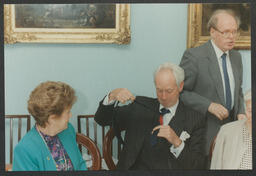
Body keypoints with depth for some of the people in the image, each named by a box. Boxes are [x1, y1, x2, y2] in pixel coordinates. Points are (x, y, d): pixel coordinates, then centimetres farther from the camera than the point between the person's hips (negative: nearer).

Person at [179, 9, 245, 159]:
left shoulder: (236, 57, 12)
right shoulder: (194, 56, -11)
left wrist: (240, 113, 3)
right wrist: (209, 106, -20)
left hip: (231, 126, 6)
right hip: (204, 129, -6)